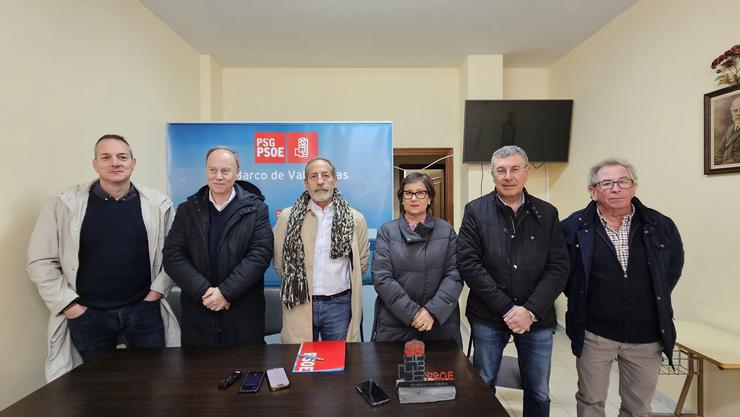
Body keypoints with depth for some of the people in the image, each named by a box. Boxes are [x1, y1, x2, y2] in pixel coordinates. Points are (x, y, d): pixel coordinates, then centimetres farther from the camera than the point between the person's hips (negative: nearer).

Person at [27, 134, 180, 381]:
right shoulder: (65, 204, -4)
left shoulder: (157, 204, -3)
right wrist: (69, 305, -4)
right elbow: (40, 261, -1)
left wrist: (156, 291, -2)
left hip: (144, 310, 0)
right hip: (87, 314, 0)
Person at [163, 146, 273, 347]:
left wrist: (225, 291, -16)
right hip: (197, 312, 2)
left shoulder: (255, 209, -1)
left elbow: (261, 253, -10)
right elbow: (172, 255, -1)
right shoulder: (187, 210, 6)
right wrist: (204, 291, -12)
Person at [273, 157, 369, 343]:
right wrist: (298, 286, 8)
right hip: (299, 305, 0)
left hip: (340, 305, 0)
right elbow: (279, 262, 7)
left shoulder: (355, 219, -1)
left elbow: (362, 262, 8)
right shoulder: (287, 217, -1)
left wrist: (338, 285, 9)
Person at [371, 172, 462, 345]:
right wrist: (412, 312, -14)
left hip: (441, 322, 1)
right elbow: (382, 278, -7)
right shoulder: (386, 231, 0)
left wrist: (433, 311, -14)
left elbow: (454, 274, -3)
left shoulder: (446, 230, 3)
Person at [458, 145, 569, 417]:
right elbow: (468, 264, -10)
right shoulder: (475, 211, -3)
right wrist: (507, 309, -14)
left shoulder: (547, 214, 3)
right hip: (488, 318, -2)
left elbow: (558, 267, -1)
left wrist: (531, 310, -13)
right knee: (482, 388, 12)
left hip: (537, 319, 3)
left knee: (539, 393, 17)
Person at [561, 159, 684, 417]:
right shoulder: (573, 227, -9)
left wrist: (659, 298, 9)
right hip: (594, 333, -2)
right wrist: (578, 298, -1)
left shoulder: (660, 226, -2)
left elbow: (674, 264, 15)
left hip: (647, 335, 3)